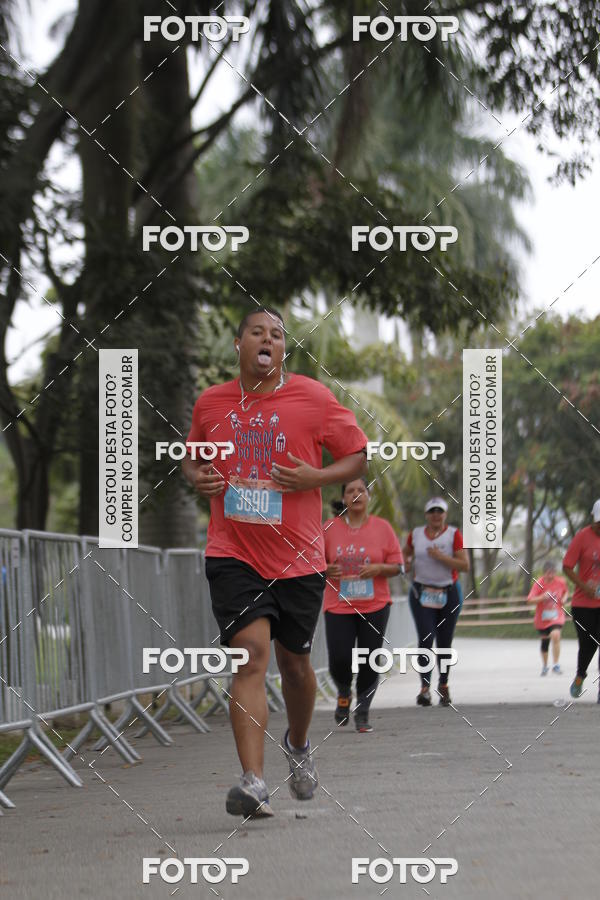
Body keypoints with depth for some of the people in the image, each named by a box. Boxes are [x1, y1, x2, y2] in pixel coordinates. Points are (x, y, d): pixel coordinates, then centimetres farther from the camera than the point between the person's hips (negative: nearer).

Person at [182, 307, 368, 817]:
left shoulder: (314, 398, -2)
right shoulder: (211, 403, 6)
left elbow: (358, 456, 3)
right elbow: (192, 457, 23)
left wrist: (314, 478, -14)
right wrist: (197, 478, -1)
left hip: (298, 555, 0)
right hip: (233, 553, 0)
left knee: (294, 660, 13)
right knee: (251, 654, -15)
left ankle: (298, 745, 44)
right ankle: (253, 783, -21)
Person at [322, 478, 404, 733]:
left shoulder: (382, 528, 3)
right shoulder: (329, 528, 4)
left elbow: (398, 566, 5)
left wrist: (378, 569, -15)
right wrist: (327, 570, -12)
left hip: (374, 606, 0)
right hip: (338, 606, 0)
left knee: (369, 662, -2)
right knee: (339, 660, -10)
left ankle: (362, 713, 13)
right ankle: (343, 694, 22)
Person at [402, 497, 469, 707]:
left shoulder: (453, 535, -4)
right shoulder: (416, 534, 5)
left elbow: (465, 565, -10)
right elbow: (406, 553, 25)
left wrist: (441, 557, -21)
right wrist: (405, 563, 2)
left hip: (449, 594, 0)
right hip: (422, 594, 0)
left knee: (444, 642, 8)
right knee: (426, 639, -15)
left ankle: (443, 685, 25)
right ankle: (425, 687, -22)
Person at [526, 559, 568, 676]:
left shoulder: (561, 582, -7)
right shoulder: (538, 583, -15)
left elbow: (566, 591, 16)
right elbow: (530, 600, -21)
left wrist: (564, 599, -5)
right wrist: (542, 597, -37)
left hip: (556, 616, -1)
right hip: (542, 617, 1)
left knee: (555, 635, -25)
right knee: (545, 640, 14)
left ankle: (556, 665, -18)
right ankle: (545, 666, 36)